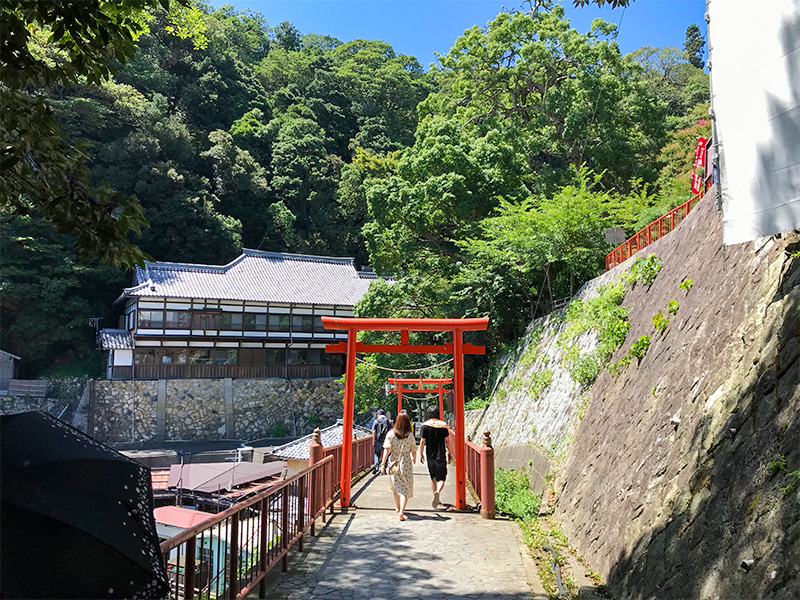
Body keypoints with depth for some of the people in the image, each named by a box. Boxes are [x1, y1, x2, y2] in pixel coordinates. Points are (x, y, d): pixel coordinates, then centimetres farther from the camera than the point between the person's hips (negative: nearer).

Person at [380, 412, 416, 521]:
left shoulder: (390, 434, -6)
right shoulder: (410, 435, -7)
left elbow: (387, 450, -9)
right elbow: (413, 450, 2)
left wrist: (383, 463, -7)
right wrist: (414, 459, 23)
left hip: (394, 462, 2)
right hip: (406, 462, -2)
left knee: (396, 485, 21)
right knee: (406, 488, 2)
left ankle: (398, 507, 38)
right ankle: (401, 511, -12)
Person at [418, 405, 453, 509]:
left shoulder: (425, 425, -4)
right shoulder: (443, 425, -3)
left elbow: (422, 441, -4)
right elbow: (448, 441, -1)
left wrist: (421, 454, 7)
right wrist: (451, 453, 8)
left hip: (430, 455, 1)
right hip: (441, 455, -1)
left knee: (433, 478, 18)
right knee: (441, 478, 2)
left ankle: (437, 498, 24)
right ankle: (438, 492, -26)